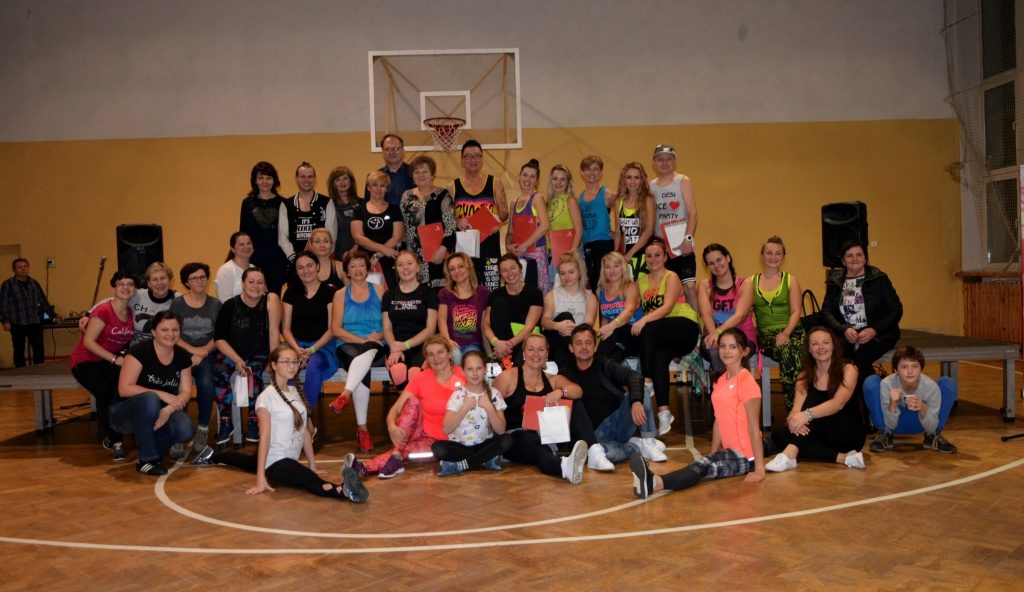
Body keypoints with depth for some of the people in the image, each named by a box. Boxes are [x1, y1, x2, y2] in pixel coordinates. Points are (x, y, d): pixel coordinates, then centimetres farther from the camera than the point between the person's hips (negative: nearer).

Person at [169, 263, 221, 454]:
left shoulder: (215, 305, 9)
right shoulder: (177, 303, 6)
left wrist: (203, 352, -11)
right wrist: (192, 349, -13)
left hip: (206, 354, 1)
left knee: (206, 383, -30)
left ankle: (203, 430, -12)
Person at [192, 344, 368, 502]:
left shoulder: (297, 392, 7)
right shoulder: (266, 397, -14)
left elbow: (305, 431, 8)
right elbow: (265, 437, -19)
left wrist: (312, 465, 8)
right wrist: (261, 478, -22)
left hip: (290, 460, 8)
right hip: (275, 461, -8)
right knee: (314, 484, -36)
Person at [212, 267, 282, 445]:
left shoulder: (271, 300, -12)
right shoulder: (230, 306, -7)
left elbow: (274, 333, -14)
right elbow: (219, 338, -6)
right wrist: (237, 360, -17)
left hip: (259, 354, -1)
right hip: (231, 352, 2)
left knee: (254, 373, -31)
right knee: (220, 372, -27)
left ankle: (254, 422, -13)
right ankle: (226, 422, -12)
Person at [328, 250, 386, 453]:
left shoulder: (379, 290, 17)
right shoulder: (340, 295, 16)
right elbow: (336, 330, 5)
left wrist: (379, 336, -12)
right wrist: (362, 340, -9)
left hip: (376, 347, 0)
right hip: (348, 346, 0)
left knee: (366, 353, -39)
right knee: (363, 370, -35)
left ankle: (345, 395, -49)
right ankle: (361, 427, -34)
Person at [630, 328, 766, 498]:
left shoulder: (746, 382, -7)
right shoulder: (721, 381, 13)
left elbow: (754, 427, -12)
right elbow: (719, 421, 10)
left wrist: (759, 469, -15)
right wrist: (712, 455, 4)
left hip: (745, 456, -5)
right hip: (731, 451, 5)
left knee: (703, 467, -27)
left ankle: (656, 482, -50)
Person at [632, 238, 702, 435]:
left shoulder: (672, 277, -3)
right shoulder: (641, 280, 16)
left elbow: (667, 307, -18)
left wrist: (644, 320, -32)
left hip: (684, 327, -4)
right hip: (660, 337, 4)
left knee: (649, 329, -32)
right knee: (660, 356, -29)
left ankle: (647, 382, -28)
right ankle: (663, 411, -32)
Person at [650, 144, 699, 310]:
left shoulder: (683, 181, 2)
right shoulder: (650, 186, 11)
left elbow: (692, 212, -6)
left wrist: (688, 239, -17)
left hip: (681, 245, -3)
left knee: (689, 287, -11)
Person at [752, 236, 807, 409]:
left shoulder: (791, 280, 13)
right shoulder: (752, 282, 14)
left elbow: (795, 312, 3)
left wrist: (786, 333, -15)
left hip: (791, 331, 0)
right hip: (765, 333, 0)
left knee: (788, 349, -36)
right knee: (786, 351, -34)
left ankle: (795, 409, -31)